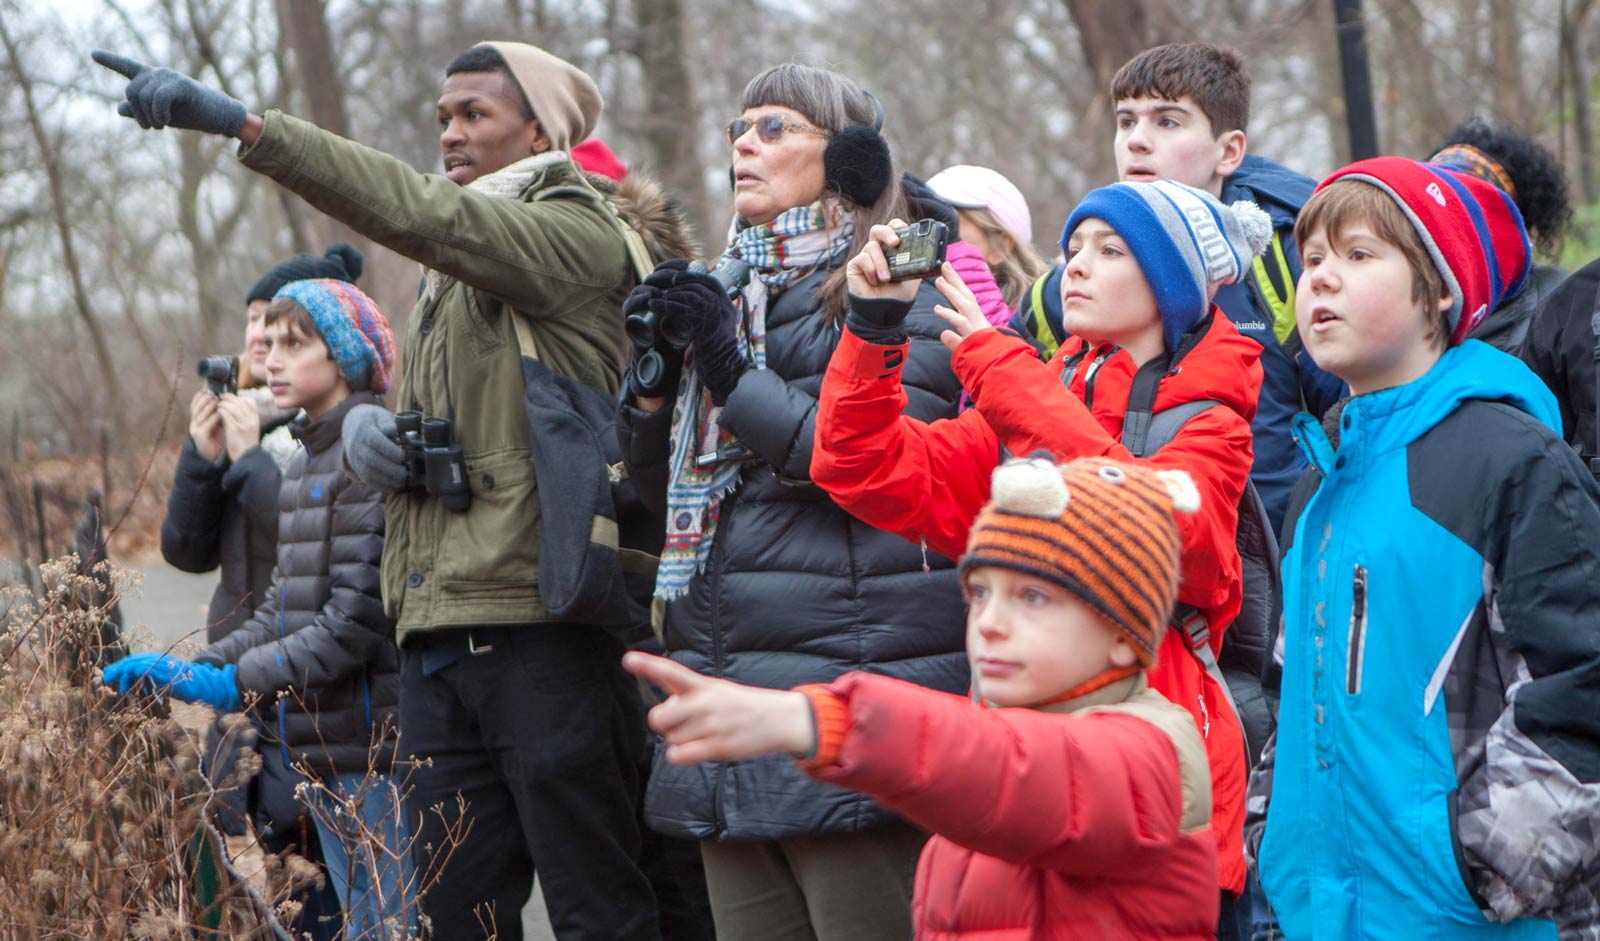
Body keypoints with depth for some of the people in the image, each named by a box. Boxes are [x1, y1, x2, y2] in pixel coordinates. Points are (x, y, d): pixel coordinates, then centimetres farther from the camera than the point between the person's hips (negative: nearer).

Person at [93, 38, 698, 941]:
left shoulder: (579, 235, -4)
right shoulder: (452, 277, 23)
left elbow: (420, 212, -19)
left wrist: (240, 122, -24)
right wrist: (368, 424, 5)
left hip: (544, 629, -8)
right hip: (438, 636, 8)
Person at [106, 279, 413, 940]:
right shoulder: (303, 465, 17)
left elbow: (357, 619, -19)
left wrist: (239, 682, -18)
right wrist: (196, 667, 4)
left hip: (376, 746, -10)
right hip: (322, 752, 10)